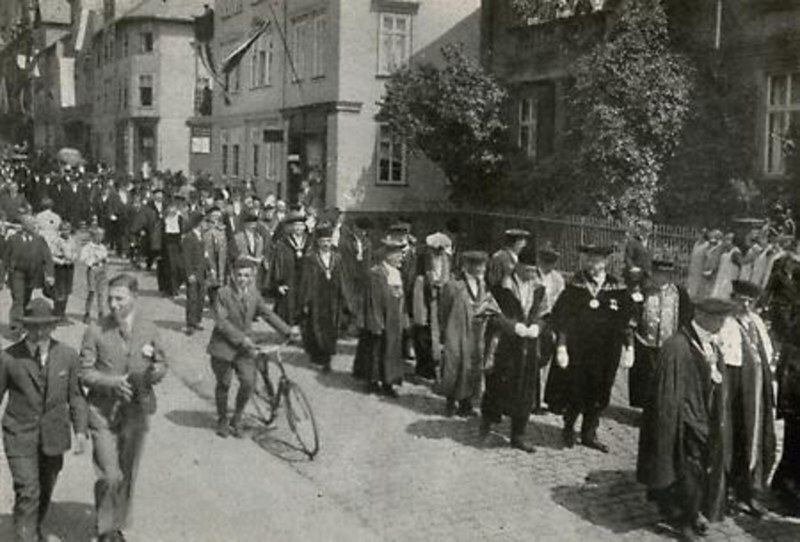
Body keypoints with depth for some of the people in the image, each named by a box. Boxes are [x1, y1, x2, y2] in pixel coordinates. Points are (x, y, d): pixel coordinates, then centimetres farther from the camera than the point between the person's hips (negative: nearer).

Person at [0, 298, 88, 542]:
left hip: (54, 437, 3)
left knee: (45, 491, 20)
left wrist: (80, 430, -7)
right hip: (20, 437, -3)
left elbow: (75, 395, 3)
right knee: (27, 494, -10)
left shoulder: (68, 356, -4)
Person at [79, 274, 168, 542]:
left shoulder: (150, 330, 0)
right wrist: (112, 382, -21)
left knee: (127, 475, 14)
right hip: (103, 411, -3)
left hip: (136, 411, 3)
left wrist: (156, 370, -14)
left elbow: (161, 366, 9)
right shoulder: (96, 330, -6)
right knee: (110, 476, -10)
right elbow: (85, 372, -5)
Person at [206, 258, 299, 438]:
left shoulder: (254, 294, 4)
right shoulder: (224, 293, -11)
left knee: (249, 383, -7)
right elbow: (221, 321, -16)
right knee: (223, 385, 9)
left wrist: (288, 330, -1)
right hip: (224, 347, -3)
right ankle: (222, 420, 31)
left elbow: (267, 314, 8)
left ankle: (237, 419, 16)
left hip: (245, 348, 3)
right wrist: (240, 338, -22)